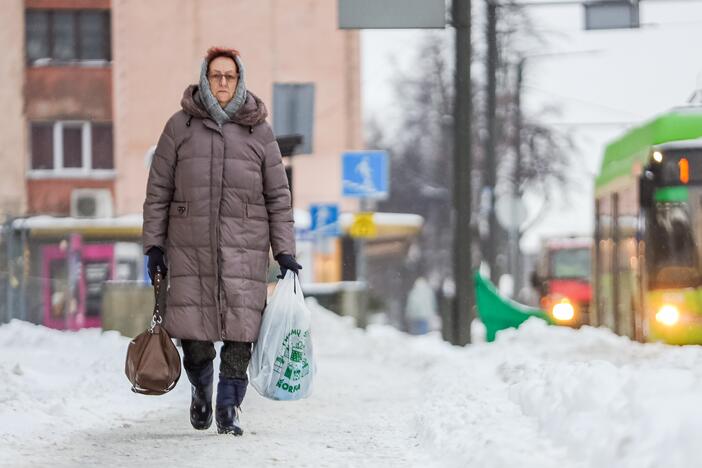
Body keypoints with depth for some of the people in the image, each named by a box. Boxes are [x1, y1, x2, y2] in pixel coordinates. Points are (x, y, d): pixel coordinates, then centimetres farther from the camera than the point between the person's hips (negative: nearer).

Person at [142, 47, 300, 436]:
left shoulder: (258, 131, 7)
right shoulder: (180, 126, 5)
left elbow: (278, 196, 9)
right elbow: (158, 190, 8)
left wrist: (284, 252, 4)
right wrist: (154, 244, 3)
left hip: (244, 248, 0)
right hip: (190, 247, 0)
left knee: (240, 334, -7)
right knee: (194, 336, -2)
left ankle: (228, 409, 6)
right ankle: (201, 389, 28)